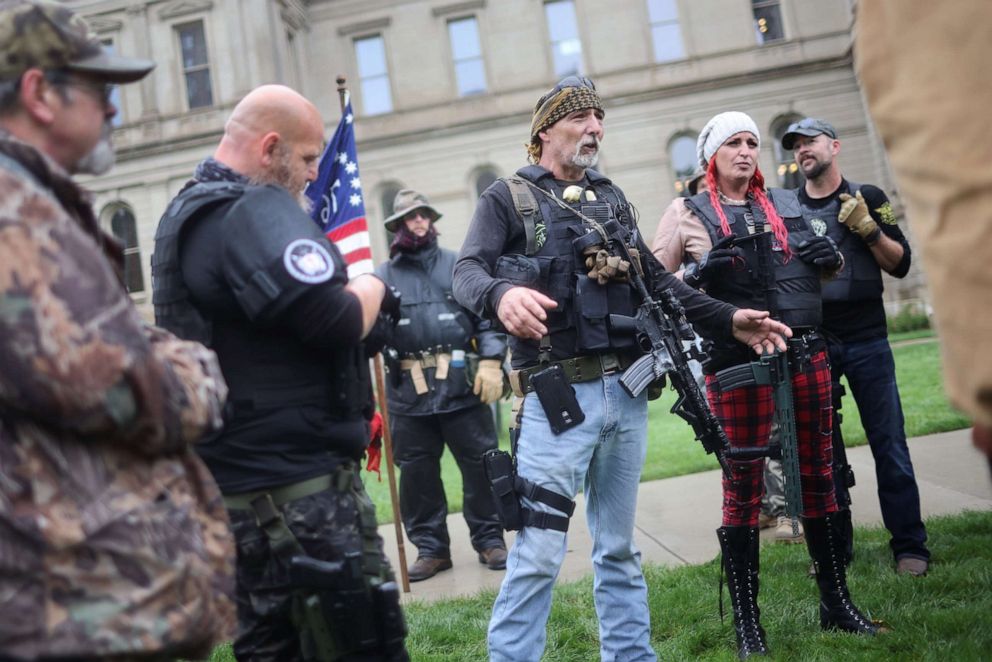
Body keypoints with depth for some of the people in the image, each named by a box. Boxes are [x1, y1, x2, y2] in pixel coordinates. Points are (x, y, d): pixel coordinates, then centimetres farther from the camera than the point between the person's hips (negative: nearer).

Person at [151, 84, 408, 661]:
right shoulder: (253, 210, -16)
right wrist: (371, 289, -4)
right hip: (297, 481, -11)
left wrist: (354, 301, 8)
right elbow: (333, 317, -25)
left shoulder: (189, 212, 18)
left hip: (241, 479, 11)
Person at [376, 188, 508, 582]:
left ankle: (489, 540, 19)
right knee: (416, 473, 7)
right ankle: (431, 548, 21)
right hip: (408, 393, 1)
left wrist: (491, 361, -8)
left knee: (481, 464, 4)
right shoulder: (383, 277, 8)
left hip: (462, 385, 0)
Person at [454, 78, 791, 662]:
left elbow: (656, 280, 20)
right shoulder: (508, 197, 1)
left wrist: (729, 320, 10)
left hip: (627, 393, 6)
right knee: (539, 552, -7)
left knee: (619, 547, 15)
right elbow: (467, 272, -12)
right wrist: (501, 295, -36)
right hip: (559, 396, -5)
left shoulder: (613, 198, 18)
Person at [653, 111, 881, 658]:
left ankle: (836, 602, 26)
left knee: (818, 475, 11)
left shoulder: (786, 203, 14)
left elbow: (821, 269, 25)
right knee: (742, 489, 0)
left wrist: (832, 257, 3)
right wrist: (699, 271, -17)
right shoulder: (688, 214, 2)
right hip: (738, 362, -4)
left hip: (805, 352, 4)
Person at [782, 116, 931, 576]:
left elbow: (900, 264, 2)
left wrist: (867, 228, -12)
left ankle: (909, 546, 10)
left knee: (890, 445, -1)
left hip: (867, 340, -1)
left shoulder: (868, 198, 5)